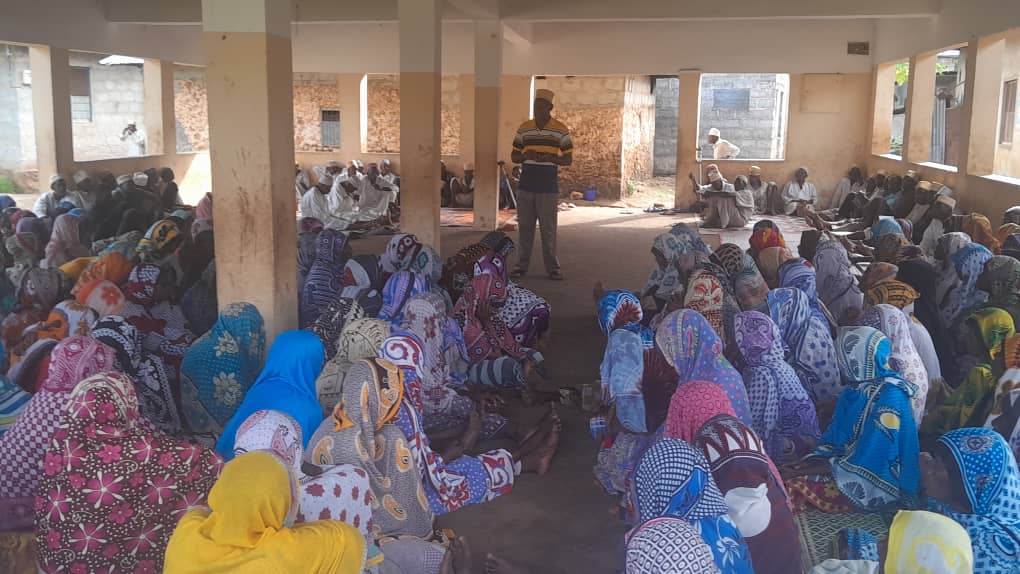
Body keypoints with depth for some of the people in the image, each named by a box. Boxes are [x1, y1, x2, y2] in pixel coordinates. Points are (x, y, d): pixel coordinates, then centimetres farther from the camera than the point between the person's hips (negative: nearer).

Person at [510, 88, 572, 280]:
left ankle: (552, 267, 7)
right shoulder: (524, 129, 9)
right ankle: (522, 265, 15)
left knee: (548, 229, 0)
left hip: (548, 188, -3)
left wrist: (550, 158, -18)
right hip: (525, 187, 3)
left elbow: (568, 159, 1)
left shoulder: (560, 130, 0)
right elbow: (514, 156, 13)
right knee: (525, 227, 7)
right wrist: (525, 156, -10)